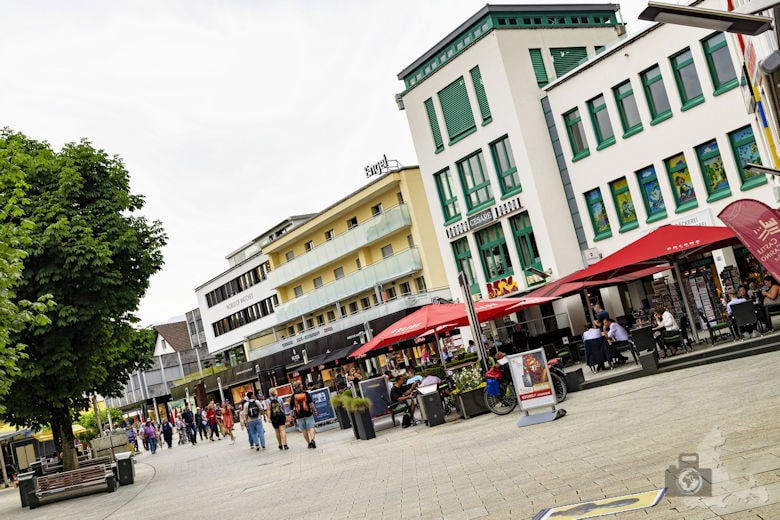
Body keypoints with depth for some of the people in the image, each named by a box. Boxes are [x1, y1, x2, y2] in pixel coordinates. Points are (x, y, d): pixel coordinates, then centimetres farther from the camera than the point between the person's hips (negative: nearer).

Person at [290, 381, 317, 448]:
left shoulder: (292, 396, -1)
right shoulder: (306, 393, 0)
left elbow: (291, 408, -1)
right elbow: (311, 403, -1)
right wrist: (314, 410, 8)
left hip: (299, 416, 0)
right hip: (308, 413, 0)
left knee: (304, 430, 10)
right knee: (311, 428, 0)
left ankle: (309, 443, 12)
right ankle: (312, 439, -22)